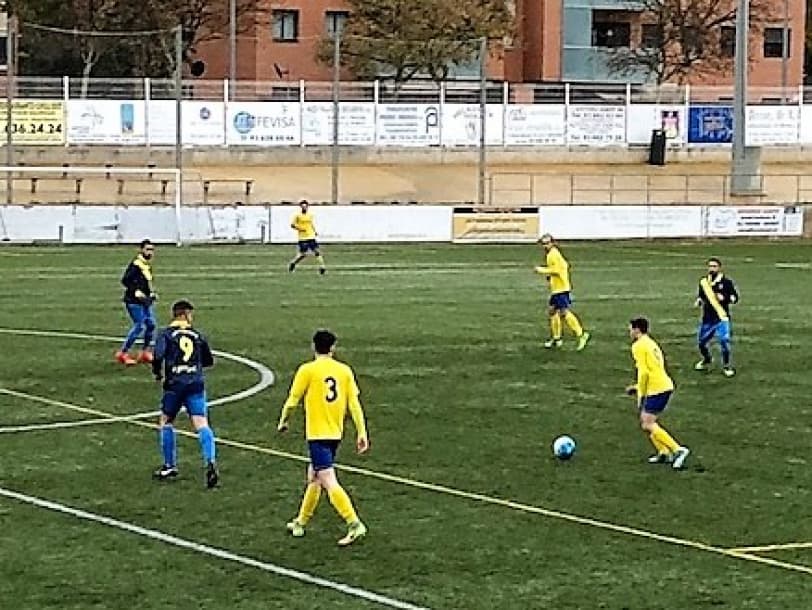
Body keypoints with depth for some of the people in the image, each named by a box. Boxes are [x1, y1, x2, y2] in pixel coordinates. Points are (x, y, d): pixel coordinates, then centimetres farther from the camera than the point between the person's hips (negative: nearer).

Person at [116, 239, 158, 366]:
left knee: (151, 324, 6)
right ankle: (123, 353, -2)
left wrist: (151, 294, 12)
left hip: (145, 301, 9)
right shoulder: (136, 264, -15)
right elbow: (125, 280, -18)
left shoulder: (148, 265, 14)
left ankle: (145, 352, 18)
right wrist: (136, 292, -23)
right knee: (139, 326, -11)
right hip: (134, 301, -9)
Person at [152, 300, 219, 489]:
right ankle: (210, 462, -27)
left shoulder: (166, 334, 4)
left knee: (165, 421, 18)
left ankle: (170, 466, 20)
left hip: (175, 383, -1)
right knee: (201, 424, -7)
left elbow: (158, 355, -12)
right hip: (197, 383, 1)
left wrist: (157, 372, 6)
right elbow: (209, 361, 21)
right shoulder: (198, 336, 13)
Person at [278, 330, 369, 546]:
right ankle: (300, 523, 31)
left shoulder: (307, 370, -8)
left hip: (317, 434, -6)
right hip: (336, 434, 7)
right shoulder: (344, 370, 4)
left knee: (329, 481, -12)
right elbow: (354, 403, 1)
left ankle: (354, 524, -23)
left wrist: (283, 422, 16)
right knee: (313, 477, 21)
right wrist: (361, 433, 3)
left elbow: (292, 400, -2)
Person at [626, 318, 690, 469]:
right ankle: (664, 452, 13)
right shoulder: (652, 344, 22)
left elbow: (643, 372, -16)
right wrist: (638, 387, 25)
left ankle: (678, 450, -17)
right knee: (645, 421, 17)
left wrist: (640, 395, -8)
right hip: (665, 386, 9)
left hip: (656, 389, -9)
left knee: (648, 425, -9)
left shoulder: (638, 346, -7)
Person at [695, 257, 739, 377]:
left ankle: (726, 366, 3)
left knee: (724, 340, -15)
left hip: (721, 317, -5)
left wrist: (724, 298, -19)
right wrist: (699, 301, 0)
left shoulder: (726, 282, -5)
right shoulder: (704, 282, 7)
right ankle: (707, 360, 41)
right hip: (707, 318, 5)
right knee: (701, 341, 11)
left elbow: (735, 298, -3)